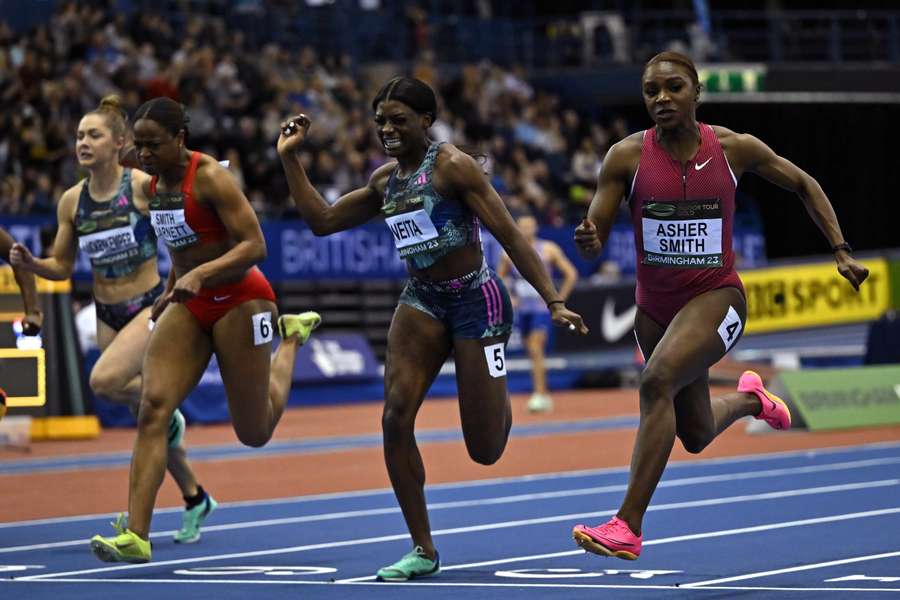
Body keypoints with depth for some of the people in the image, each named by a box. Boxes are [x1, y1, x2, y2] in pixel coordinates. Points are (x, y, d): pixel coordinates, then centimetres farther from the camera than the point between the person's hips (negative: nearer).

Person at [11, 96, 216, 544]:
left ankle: (168, 416, 0)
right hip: (107, 315, 5)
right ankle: (194, 499, 30)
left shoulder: (143, 186, -13)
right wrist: (30, 262, -11)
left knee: (104, 380, -30)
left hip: (150, 305, -5)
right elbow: (62, 267, 8)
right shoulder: (72, 201, 1)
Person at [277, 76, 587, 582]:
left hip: (476, 301, -6)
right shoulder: (385, 181, 7)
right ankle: (424, 550, -3)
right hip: (422, 302, 6)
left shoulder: (453, 166, -14)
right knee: (396, 417, -13)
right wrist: (291, 159, 8)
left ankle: (499, 402, 39)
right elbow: (322, 220, 16)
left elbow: (511, 236, -16)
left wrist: (554, 302, -20)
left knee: (486, 450, -2)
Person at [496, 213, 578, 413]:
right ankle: (545, 396, 21)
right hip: (522, 310, 4)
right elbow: (498, 279, 19)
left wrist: (558, 299, -3)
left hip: (542, 308, -4)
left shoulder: (549, 250, -2)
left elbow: (571, 274, 2)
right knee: (533, 354, 10)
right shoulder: (508, 254, 5)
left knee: (536, 349, -19)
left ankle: (539, 395, -22)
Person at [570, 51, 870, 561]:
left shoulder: (735, 148, -8)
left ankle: (628, 527, -32)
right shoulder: (628, 156, -9)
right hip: (655, 304, 3)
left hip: (716, 295, -3)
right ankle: (749, 398, 56)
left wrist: (842, 252, 3)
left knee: (658, 380, -31)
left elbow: (803, 184, 8)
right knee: (696, 436, 18)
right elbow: (596, 241, -8)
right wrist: (588, 240, -32)